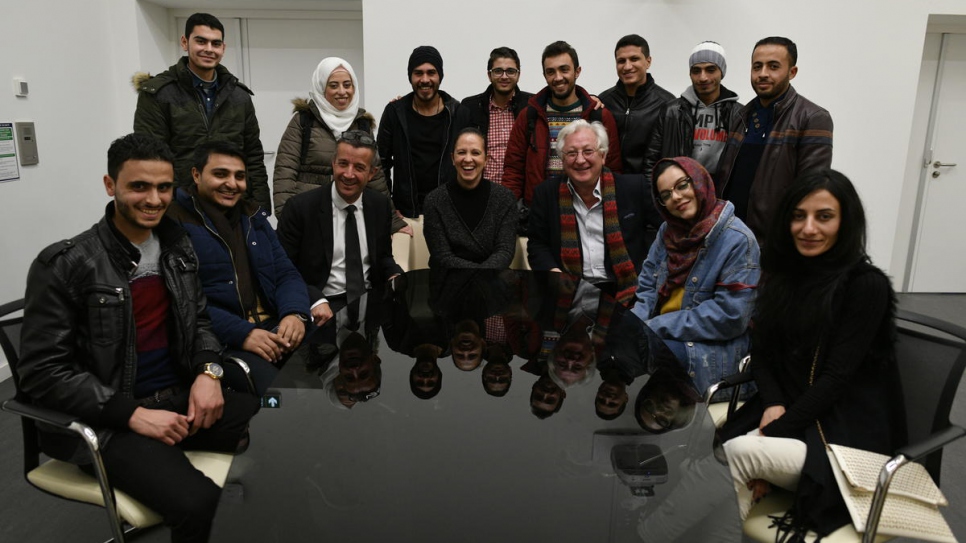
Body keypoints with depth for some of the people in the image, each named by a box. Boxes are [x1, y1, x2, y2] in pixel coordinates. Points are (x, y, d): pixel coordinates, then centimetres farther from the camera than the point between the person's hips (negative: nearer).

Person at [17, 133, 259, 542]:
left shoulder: (177, 246, 7)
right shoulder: (65, 265, -10)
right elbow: (42, 372, -11)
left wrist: (209, 371, -6)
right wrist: (134, 415, -20)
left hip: (181, 397, 5)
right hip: (108, 420, -5)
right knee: (199, 504, -28)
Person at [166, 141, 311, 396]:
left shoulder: (254, 216, 18)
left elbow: (287, 274, 14)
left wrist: (295, 313, -8)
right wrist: (242, 333, -20)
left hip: (275, 326, 6)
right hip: (219, 338, -5)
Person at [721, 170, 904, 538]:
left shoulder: (867, 286, -11)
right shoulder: (783, 275, 8)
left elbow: (837, 377, -15)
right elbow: (762, 353, 8)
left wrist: (773, 435, -17)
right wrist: (772, 403, -11)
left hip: (848, 429, -5)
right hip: (786, 408, 5)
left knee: (738, 452, -27)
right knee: (720, 456, -24)